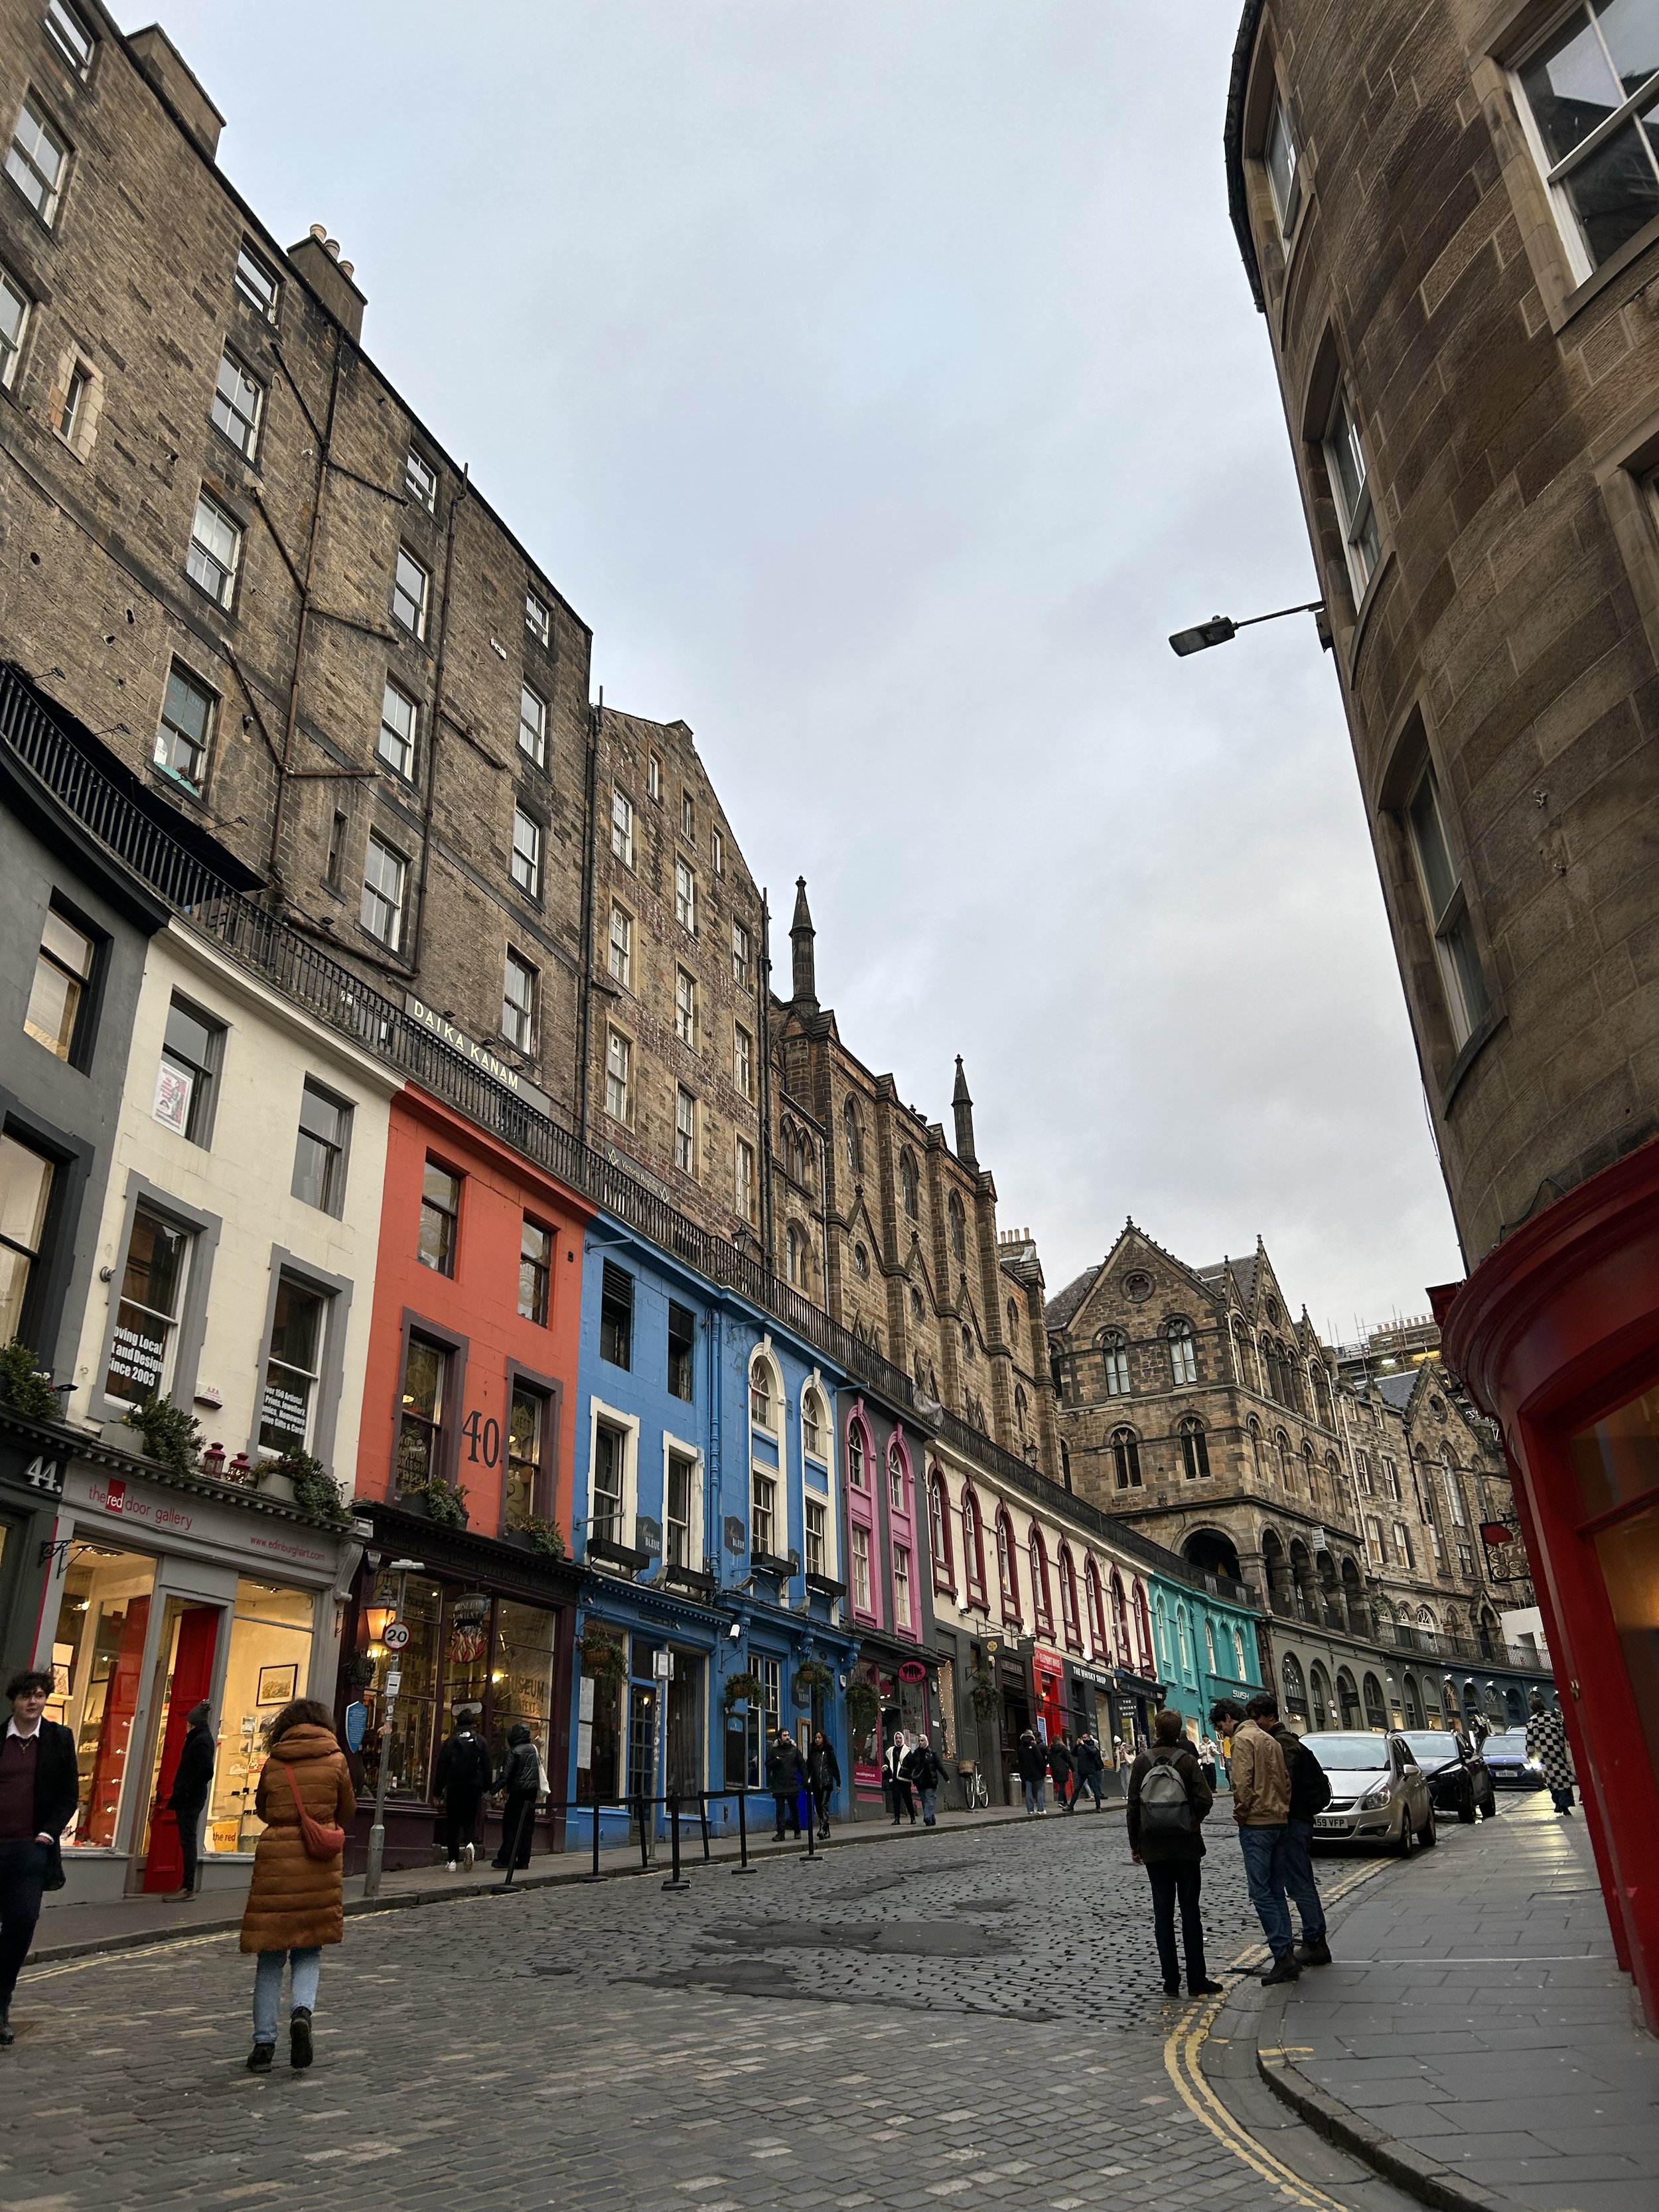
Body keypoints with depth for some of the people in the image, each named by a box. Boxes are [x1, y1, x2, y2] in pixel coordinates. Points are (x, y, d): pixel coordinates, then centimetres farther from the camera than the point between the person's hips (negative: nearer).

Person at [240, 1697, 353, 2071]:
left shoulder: (272, 1764, 2)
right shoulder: (335, 1760, 1)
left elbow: (262, 1809, 15)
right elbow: (347, 1810, 11)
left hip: (276, 1859, 0)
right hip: (320, 1863, 0)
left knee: (270, 1956, 10)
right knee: (309, 1950, 12)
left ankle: (264, 2041, 7)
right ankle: (302, 2009, -11)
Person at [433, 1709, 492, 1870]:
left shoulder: (450, 1741, 1)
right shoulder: (480, 1741, 5)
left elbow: (441, 1766, 0)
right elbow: (487, 1766, 5)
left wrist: (438, 1789, 5)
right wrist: (487, 1789, 10)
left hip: (454, 1786, -1)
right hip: (474, 1786, 1)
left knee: (452, 1822, 8)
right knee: (470, 1819, 10)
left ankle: (453, 1860, 5)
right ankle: (468, 1843, -20)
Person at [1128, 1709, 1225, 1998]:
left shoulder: (1142, 1762, -2)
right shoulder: (1187, 1760, -5)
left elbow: (1133, 1806, -1)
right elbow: (1205, 1799, -11)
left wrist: (1135, 1844, 7)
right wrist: (1190, 1821, 9)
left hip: (1153, 1847, 1)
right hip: (1185, 1845, -1)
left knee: (1163, 1910, 7)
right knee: (1190, 1910, 5)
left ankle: (1171, 1981, 8)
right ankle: (1196, 1980, 6)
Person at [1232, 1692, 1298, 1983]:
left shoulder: (1243, 1739, -8)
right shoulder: (1272, 1742, 14)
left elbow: (1242, 1782, -17)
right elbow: (1286, 1781, 15)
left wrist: (1241, 1813, -6)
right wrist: (1283, 1809, 16)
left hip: (1256, 1823, -7)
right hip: (1279, 1821, 7)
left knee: (1261, 1892, -6)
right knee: (1276, 1891, 12)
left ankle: (1283, 1955, -11)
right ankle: (1286, 1954, 10)